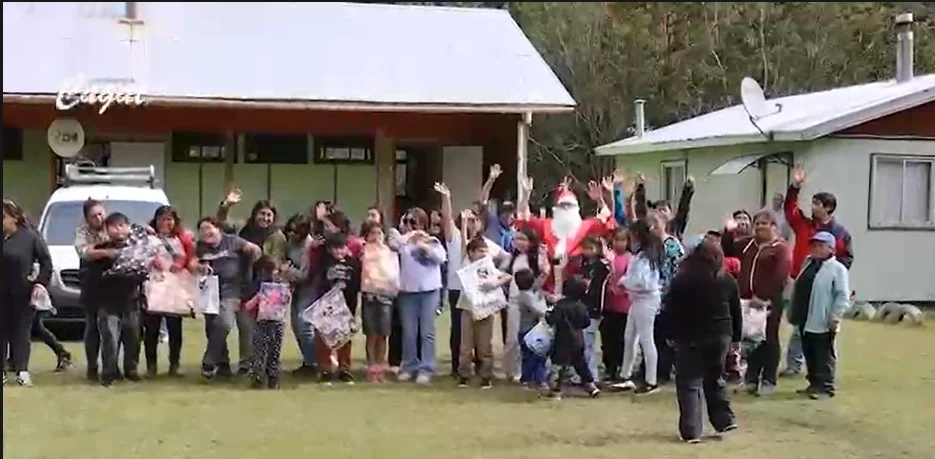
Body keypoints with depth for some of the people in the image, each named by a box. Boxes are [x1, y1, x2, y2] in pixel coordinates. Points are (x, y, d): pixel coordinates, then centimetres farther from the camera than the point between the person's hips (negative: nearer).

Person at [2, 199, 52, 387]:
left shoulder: (30, 236, -6)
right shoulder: (5, 238, 1)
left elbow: (46, 262, -1)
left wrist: (41, 283, -10)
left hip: (22, 294, -3)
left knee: (21, 331, 2)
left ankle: (22, 371, 4)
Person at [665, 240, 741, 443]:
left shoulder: (682, 280, -10)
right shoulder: (728, 280, 2)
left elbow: (671, 310, -8)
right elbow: (736, 311, 8)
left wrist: (672, 335, 0)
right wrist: (736, 337, 17)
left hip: (691, 337, -4)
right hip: (720, 336, 4)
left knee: (690, 382, 0)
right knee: (714, 378, 21)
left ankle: (691, 430, -5)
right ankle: (724, 420, 21)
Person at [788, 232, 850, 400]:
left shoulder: (837, 268, -10)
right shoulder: (808, 263, 14)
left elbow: (842, 295, -15)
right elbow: (798, 289, 20)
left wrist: (835, 317, -19)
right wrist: (794, 312, 19)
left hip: (823, 322, -8)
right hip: (805, 319, 8)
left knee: (824, 356, -1)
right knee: (809, 354, 15)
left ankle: (825, 387, 3)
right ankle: (814, 384, 25)